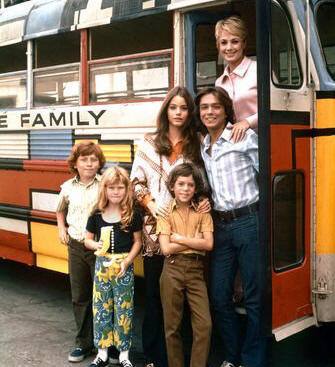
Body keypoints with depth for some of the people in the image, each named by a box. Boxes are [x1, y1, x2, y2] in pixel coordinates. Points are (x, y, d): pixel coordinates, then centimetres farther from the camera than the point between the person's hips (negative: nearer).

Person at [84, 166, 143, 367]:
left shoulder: (133, 215, -5)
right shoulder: (97, 215, 1)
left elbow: (137, 241, 1)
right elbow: (88, 239, 9)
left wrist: (127, 261, -12)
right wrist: (95, 245, -13)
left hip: (124, 266, -2)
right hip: (102, 264, 2)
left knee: (124, 310, 4)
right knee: (101, 308, 8)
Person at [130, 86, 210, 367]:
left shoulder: (197, 144, 8)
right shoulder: (150, 144, 5)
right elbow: (136, 182, 6)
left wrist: (206, 200, -6)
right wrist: (151, 204, -9)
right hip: (156, 227, 0)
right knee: (154, 293, 7)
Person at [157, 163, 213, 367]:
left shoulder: (203, 212, 6)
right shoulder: (165, 213, 3)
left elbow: (208, 244, -6)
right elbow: (166, 248, -7)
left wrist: (180, 238, -7)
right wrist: (194, 241, -6)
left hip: (196, 271, 1)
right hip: (172, 270, -1)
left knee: (205, 325, -6)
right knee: (173, 326, 6)